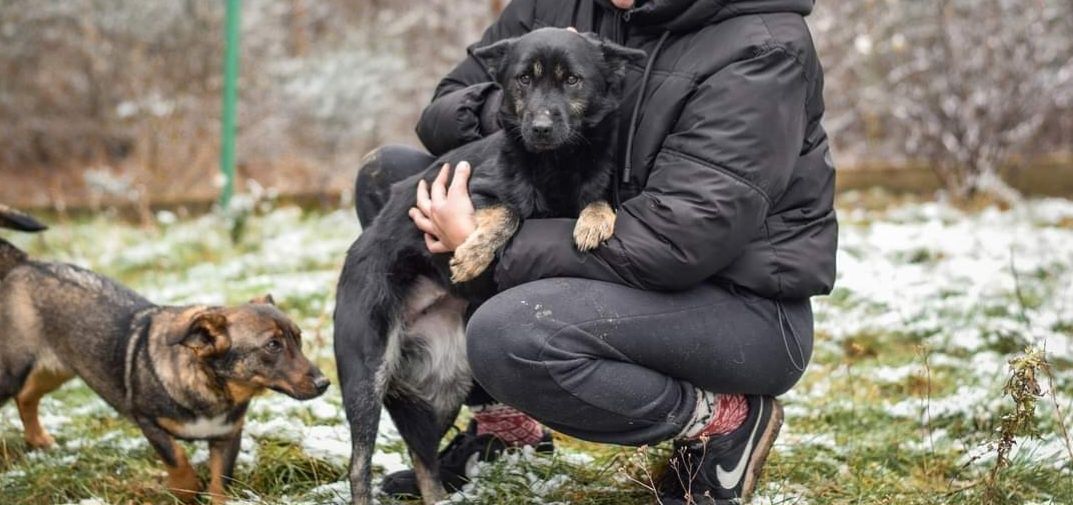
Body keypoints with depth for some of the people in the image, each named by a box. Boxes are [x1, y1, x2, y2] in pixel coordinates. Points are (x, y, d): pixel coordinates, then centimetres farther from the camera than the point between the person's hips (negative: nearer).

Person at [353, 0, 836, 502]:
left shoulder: (760, 45, -21)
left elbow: (678, 239, -27)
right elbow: (444, 109, 7)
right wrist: (506, 108, -18)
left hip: (746, 307, -8)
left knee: (508, 335, -33)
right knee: (388, 175, -1)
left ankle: (723, 419, -9)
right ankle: (500, 418, 4)